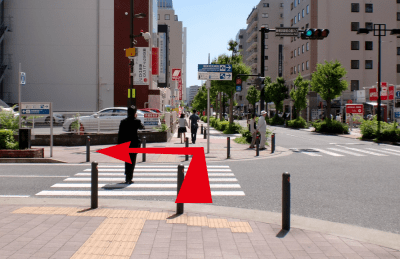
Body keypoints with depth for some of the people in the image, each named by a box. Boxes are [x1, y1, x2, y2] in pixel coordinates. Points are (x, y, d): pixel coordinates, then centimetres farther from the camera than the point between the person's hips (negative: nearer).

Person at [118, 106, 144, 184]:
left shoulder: (123, 122, 2)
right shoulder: (136, 121, -8)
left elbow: (120, 134, 3)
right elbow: (142, 127, 12)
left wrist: (119, 145, 8)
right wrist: (136, 118, 16)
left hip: (125, 144, 4)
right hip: (134, 144, -4)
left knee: (127, 161, 18)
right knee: (132, 161, 3)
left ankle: (127, 178, 28)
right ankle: (129, 179, -1)